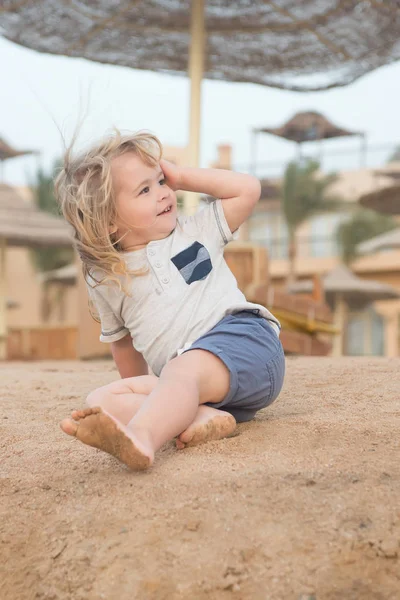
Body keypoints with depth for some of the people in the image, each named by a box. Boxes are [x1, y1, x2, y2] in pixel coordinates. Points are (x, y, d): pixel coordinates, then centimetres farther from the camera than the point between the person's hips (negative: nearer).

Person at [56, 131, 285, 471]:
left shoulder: (196, 232, 15)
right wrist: (141, 391, 28)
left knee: (181, 370, -36)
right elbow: (122, 339, 28)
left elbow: (248, 189, 10)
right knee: (101, 399, -21)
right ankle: (204, 417, -41)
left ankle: (141, 438, -64)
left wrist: (182, 177, 11)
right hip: (185, 384, 4)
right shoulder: (106, 280, 16)